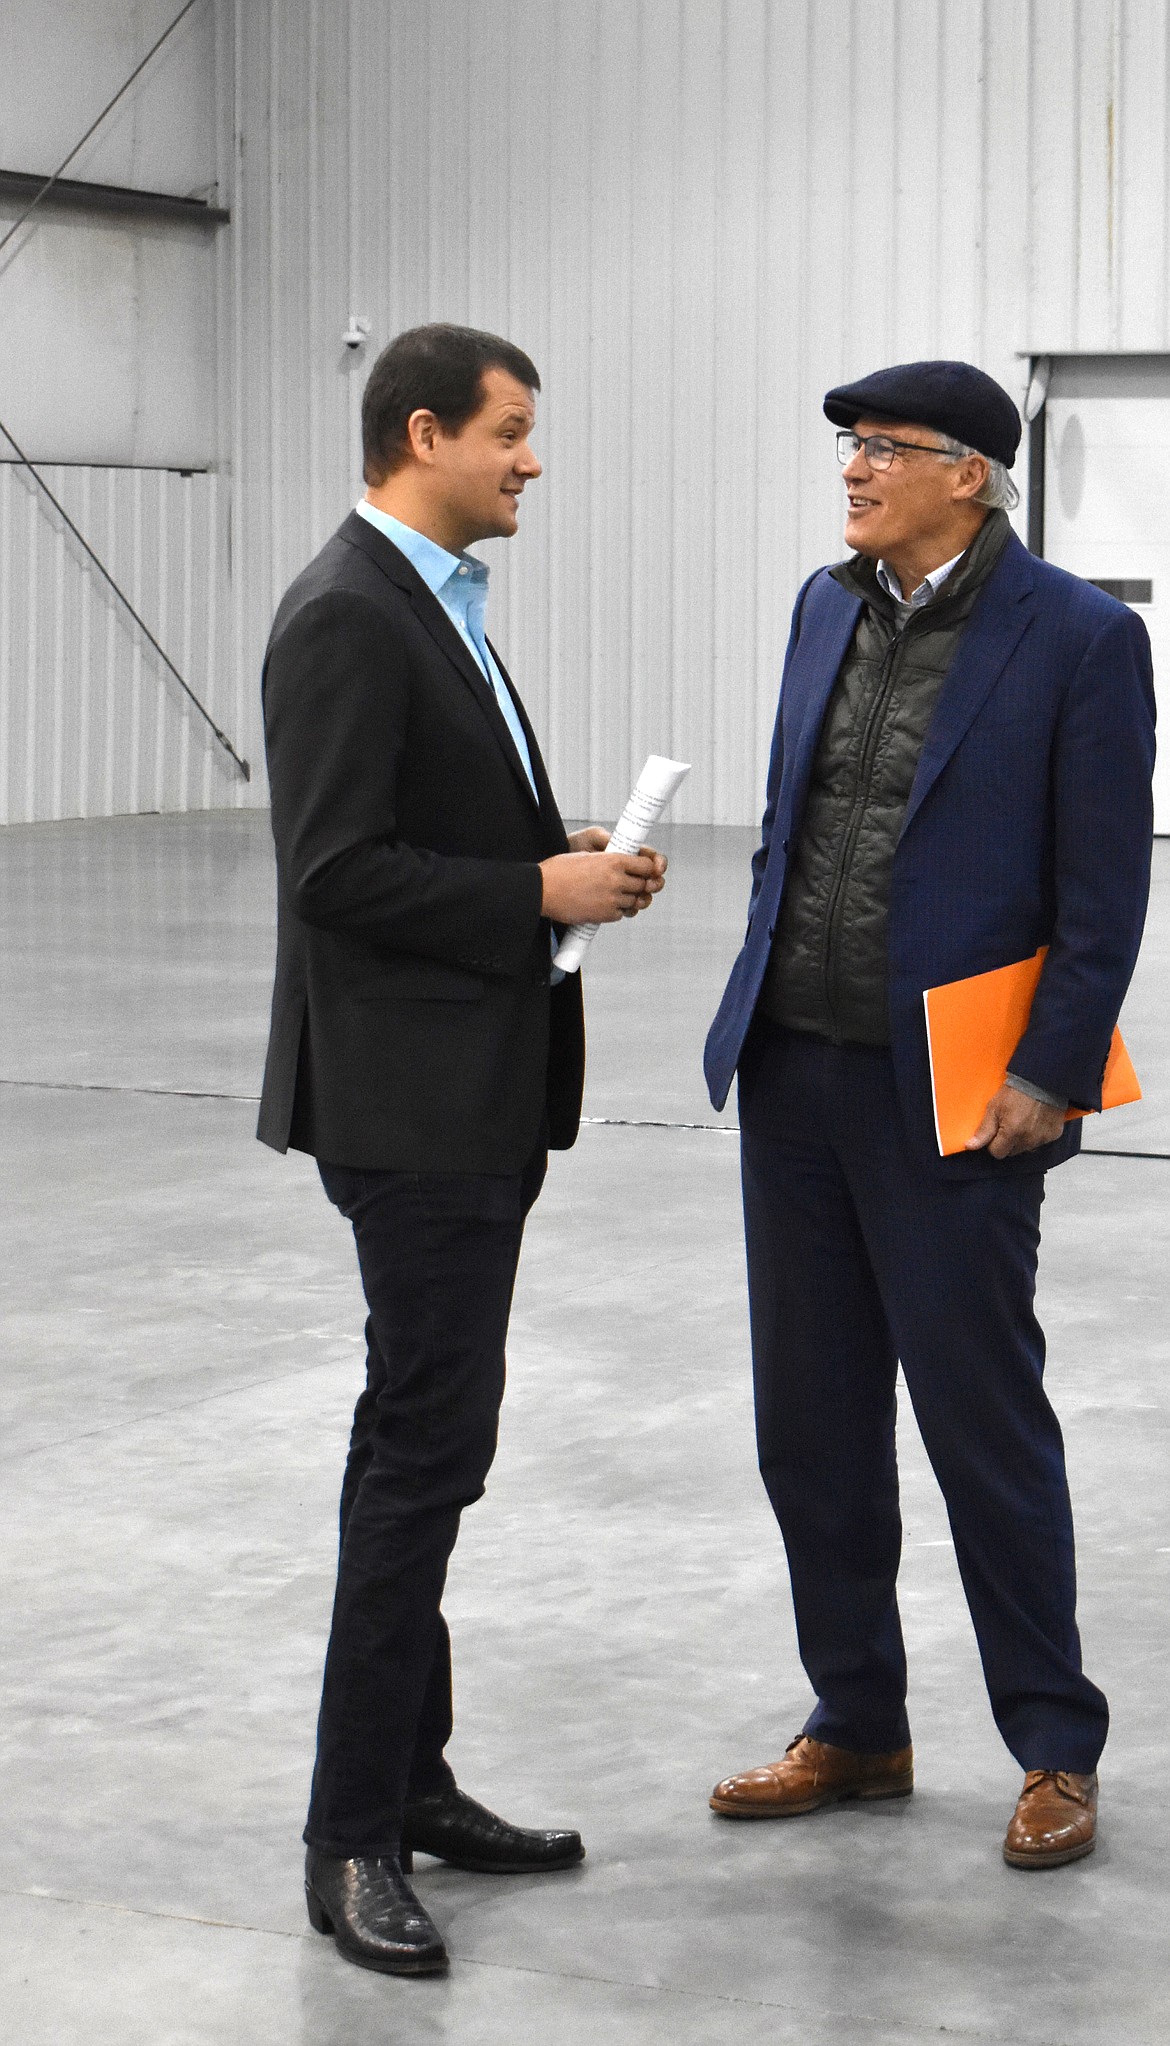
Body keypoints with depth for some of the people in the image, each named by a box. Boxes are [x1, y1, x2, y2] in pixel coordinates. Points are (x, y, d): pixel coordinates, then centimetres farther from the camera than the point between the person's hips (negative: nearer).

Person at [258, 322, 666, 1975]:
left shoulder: (439, 607, 15)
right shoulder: (346, 617, -16)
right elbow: (340, 870, -23)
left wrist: (567, 862, 6)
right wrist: (541, 891, -17)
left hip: (475, 1101, 10)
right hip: (410, 1101, -10)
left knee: (423, 1446, 15)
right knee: (427, 1449, -8)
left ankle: (409, 1783, 24)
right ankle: (356, 1839, -1)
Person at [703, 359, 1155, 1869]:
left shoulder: (1080, 640, -10)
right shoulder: (830, 609, 9)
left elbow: (1105, 888, -10)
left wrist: (1049, 1078, -14)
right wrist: (757, 1012, 11)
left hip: (951, 1104, -7)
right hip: (795, 1080, 7)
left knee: (985, 1429, 1)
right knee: (810, 1426, 12)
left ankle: (1054, 1749, 16)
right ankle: (855, 1726, 26)